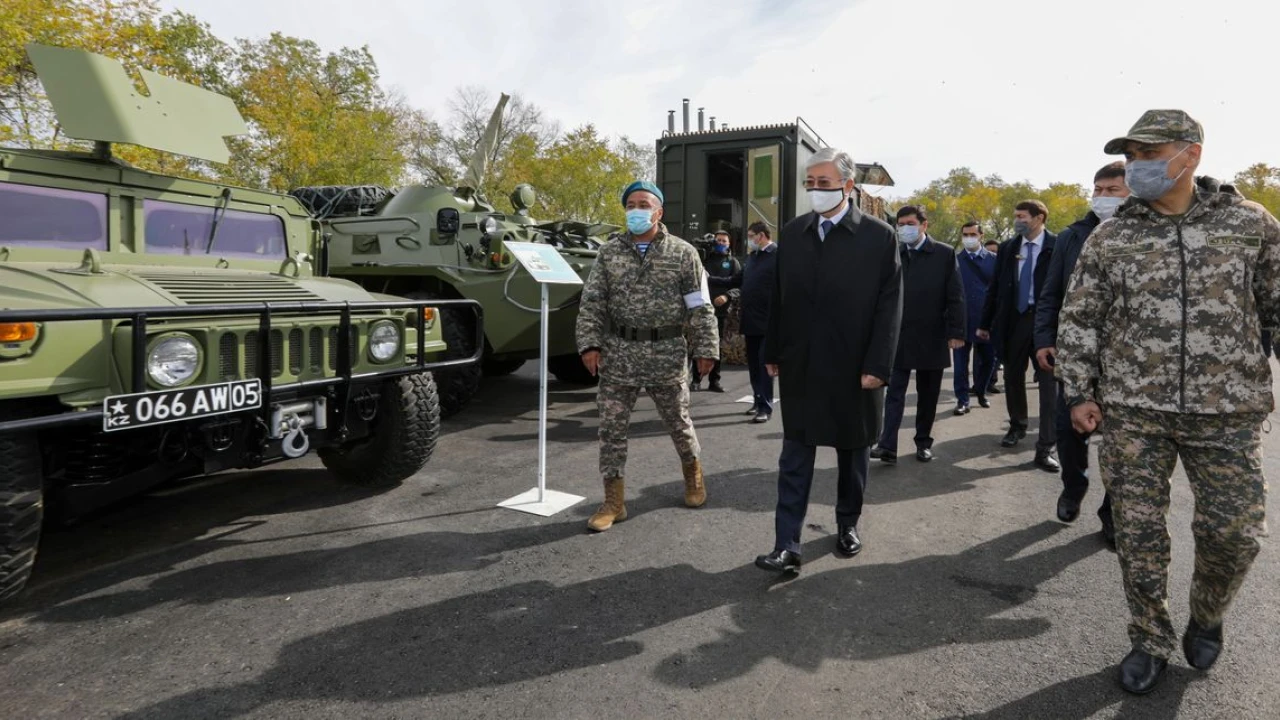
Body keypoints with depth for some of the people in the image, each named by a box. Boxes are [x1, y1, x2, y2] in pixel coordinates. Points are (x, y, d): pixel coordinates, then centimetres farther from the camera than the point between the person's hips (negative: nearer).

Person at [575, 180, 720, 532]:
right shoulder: (610, 251, 4)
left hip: (667, 354, -1)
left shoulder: (682, 253, -1)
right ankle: (614, 500, 14)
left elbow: (700, 306, -1)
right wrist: (589, 344, -6)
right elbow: (592, 302, 3)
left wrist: (706, 348, -5)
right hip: (618, 354, 2)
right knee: (612, 427, 3)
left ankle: (693, 470, 42)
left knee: (678, 421, 13)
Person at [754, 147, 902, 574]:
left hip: (854, 368, -2)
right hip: (800, 367, 2)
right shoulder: (791, 234, 6)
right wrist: (773, 353, 6)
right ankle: (787, 546, 5)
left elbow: (890, 306, -7)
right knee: (794, 458, 2)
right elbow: (779, 299, 8)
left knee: (852, 452, 14)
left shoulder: (879, 236, -5)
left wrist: (877, 366, -12)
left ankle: (847, 525, 34)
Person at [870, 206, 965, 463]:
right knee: (895, 391, -3)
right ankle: (887, 445, -6)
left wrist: (956, 332, -8)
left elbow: (955, 296, -3)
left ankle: (924, 442, 22)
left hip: (932, 337, 0)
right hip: (898, 335, 0)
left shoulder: (944, 254, 0)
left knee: (928, 394, 10)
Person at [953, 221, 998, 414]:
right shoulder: (955, 260, 2)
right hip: (961, 318, -1)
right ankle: (962, 399, 9)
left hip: (986, 318, 1)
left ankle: (980, 390, 32)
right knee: (960, 361, 0)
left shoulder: (994, 259, 4)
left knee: (988, 359, 10)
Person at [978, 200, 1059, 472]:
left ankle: (1045, 447, 1)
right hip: (1014, 319, 5)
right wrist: (986, 323, 9)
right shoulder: (1007, 248, 8)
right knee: (1013, 377, 16)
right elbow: (996, 287, 10)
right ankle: (1017, 426, 38)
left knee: (1049, 382, -3)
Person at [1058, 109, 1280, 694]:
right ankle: (1150, 643, 24)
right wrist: (1078, 394, -1)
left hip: (1227, 409, 0)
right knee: (1138, 532, 5)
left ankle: (1205, 618, 34)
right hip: (1132, 411, 0)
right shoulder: (1108, 238, 1)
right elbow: (1077, 321, 4)